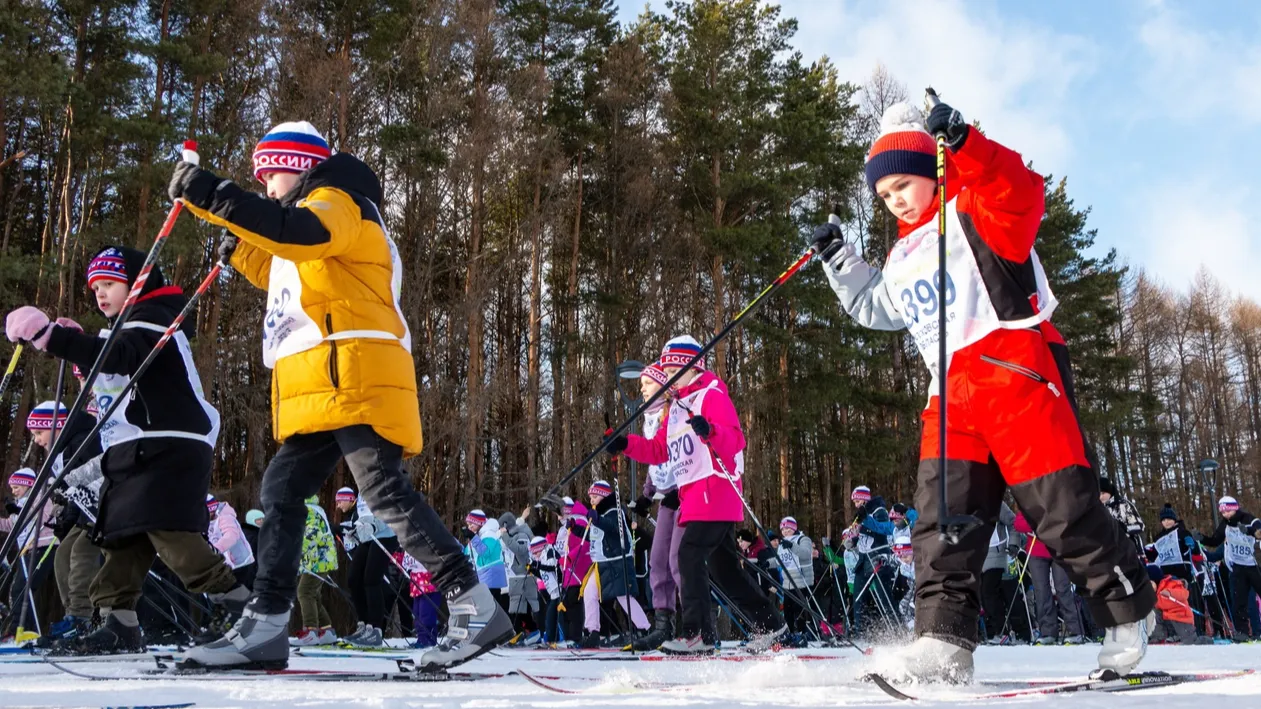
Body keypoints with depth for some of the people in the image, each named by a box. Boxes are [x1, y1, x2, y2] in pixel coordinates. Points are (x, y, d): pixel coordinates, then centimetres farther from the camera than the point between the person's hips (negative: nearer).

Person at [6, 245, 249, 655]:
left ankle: (234, 602, -17)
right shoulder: (126, 330, 28)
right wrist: (71, 345, 16)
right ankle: (119, 623, 9)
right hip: (133, 451, 11)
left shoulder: (153, 320, -5)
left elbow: (118, 357, -24)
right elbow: (107, 368, 29)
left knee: (169, 532, -20)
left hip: (171, 445, -11)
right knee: (120, 534, 7)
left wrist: (50, 337, -31)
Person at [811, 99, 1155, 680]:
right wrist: (839, 260, 34)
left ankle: (1127, 611, 15)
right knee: (943, 507, -6)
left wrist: (963, 143, -33)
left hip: (1013, 369, -7)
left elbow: (1022, 192, -21)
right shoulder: (903, 256, 25)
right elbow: (874, 309, 41)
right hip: (951, 392, 7)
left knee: (1061, 505, -5)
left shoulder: (975, 213, 2)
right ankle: (944, 636, -9)